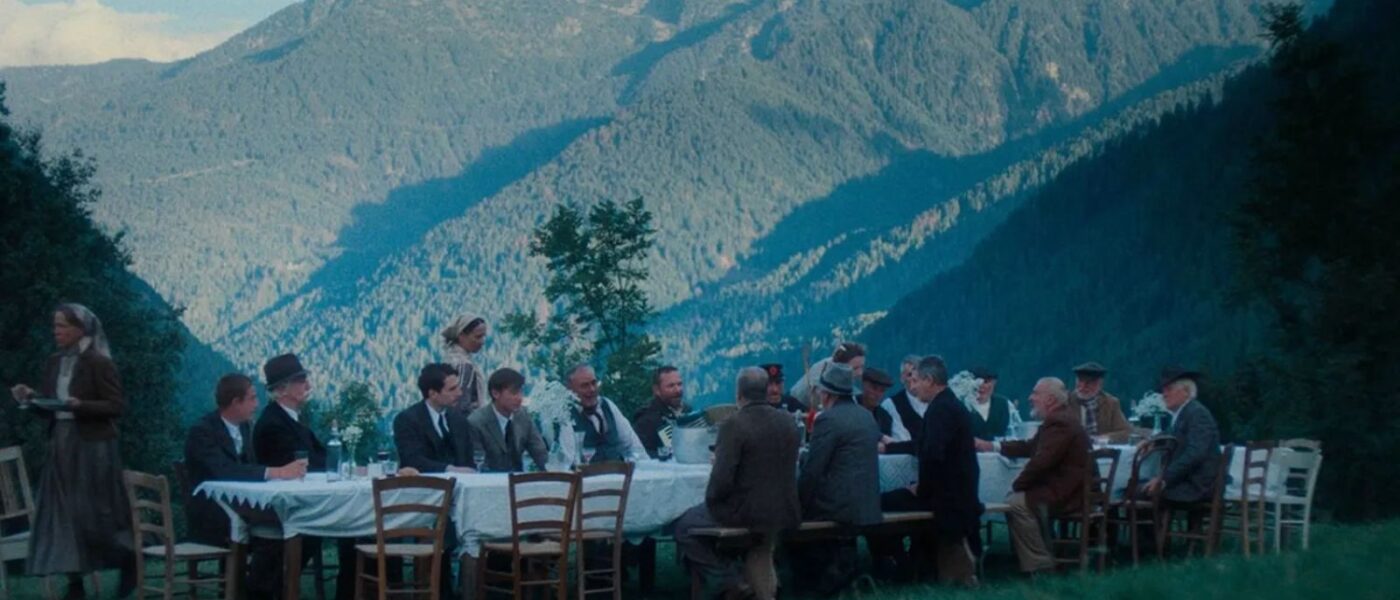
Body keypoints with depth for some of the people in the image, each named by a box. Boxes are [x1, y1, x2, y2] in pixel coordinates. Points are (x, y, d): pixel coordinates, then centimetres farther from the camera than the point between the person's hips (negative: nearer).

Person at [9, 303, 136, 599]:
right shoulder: (54, 362, 10)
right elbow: (49, 408, 15)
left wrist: (80, 405, -23)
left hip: (92, 447, -7)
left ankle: (129, 562, 17)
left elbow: (118, 407, -13)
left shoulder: (99, 363, -10)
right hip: (60, 446, 7)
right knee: (61, 515, 2)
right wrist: (31, 397, -4)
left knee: (92, 514, -5)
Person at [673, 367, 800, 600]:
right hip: (785, 511, 7)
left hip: (746, 511, -7)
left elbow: (722, 479, -19)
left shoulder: (734, 425, -17)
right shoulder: (787, 421, 4)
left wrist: (710, 500, 0)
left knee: (684, 528, 11)